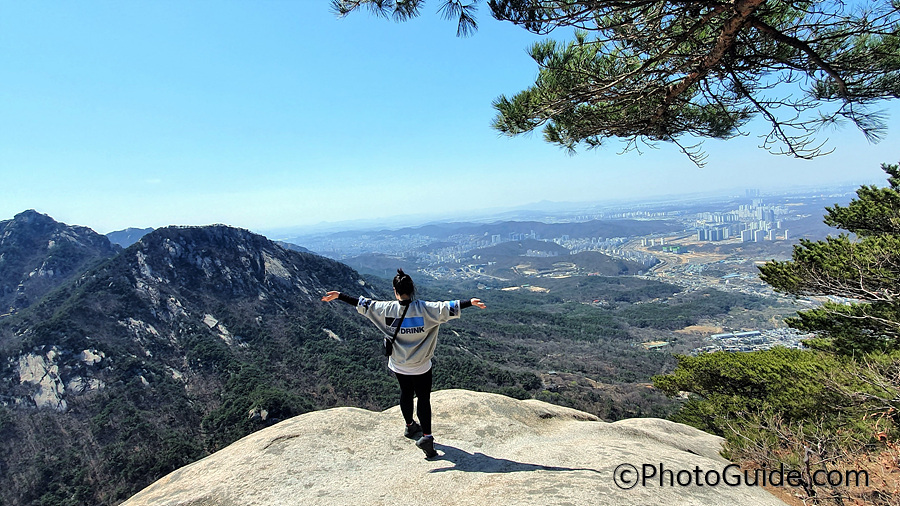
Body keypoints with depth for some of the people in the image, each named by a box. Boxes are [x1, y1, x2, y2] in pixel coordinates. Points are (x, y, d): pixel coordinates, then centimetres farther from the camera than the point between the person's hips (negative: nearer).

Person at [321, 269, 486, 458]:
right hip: (421, 366, -3)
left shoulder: (387, 309, -12)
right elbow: (447, 307, -24)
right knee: (424, 398, 6)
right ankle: (426, 435, -5)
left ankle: (410, 426, 42)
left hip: (398, 365, 3)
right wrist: (470, 302, -24)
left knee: (406, 393, 23)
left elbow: (363, 304, -6)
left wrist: (339, 296, 3)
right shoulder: (424, 308, -18)